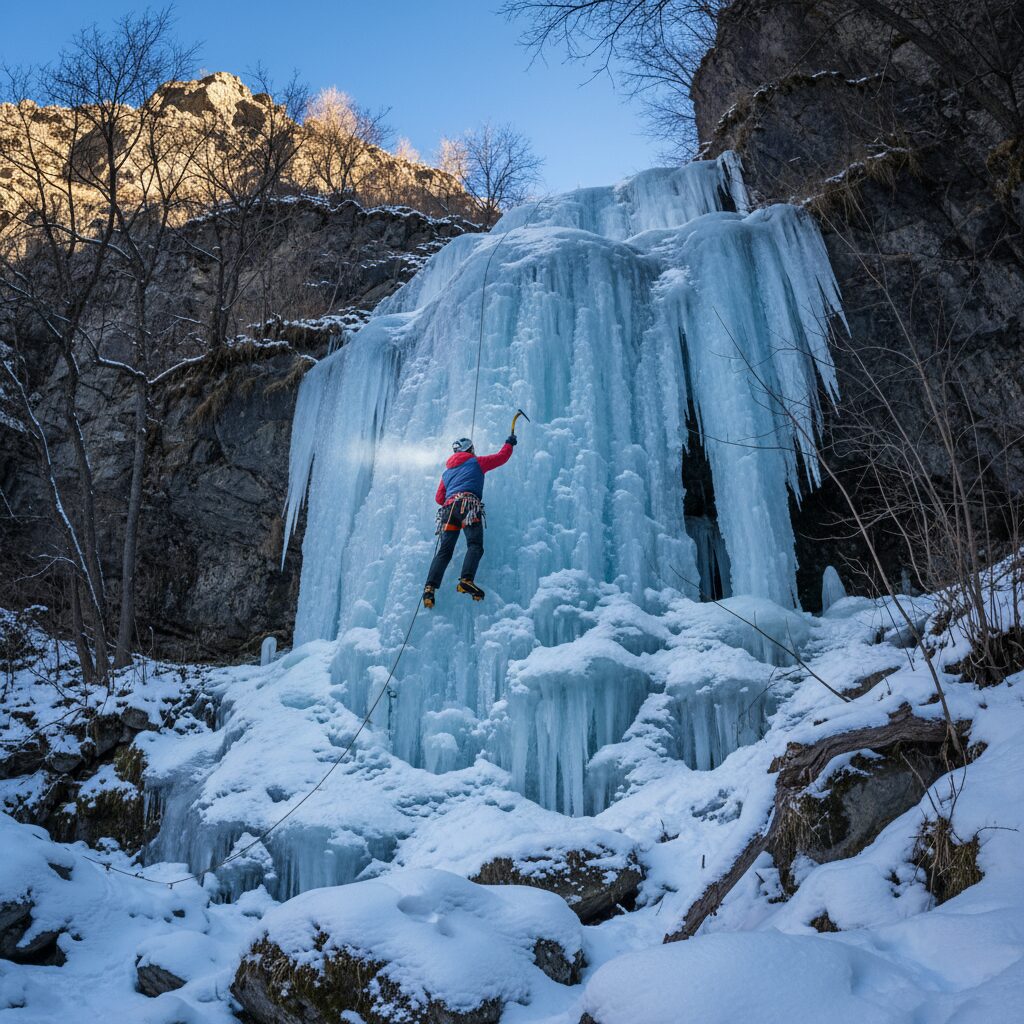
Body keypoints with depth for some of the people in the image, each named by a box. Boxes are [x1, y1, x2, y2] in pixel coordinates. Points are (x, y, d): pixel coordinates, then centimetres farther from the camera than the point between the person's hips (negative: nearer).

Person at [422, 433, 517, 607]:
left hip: (449, 507, 5)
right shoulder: (476, 462, 20)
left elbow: (439, 498, 29)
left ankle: (430, 587, -21)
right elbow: (501, 457, 24)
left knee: (444, 550, -4)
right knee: (475, 545, -17)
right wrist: (509, 443, 42)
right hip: (469, 505, -5)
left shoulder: (447, 471, 33)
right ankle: (466, 580, -40)